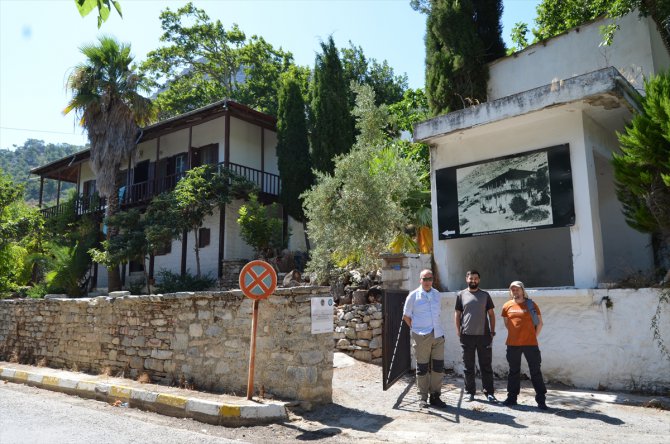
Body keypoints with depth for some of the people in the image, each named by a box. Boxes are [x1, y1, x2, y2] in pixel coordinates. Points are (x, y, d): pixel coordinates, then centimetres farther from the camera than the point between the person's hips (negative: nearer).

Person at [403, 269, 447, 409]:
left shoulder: (438, 295, 12)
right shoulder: (413, 296, -1)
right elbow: (406, 316, 5)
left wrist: (436, 328, 14)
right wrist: (416, 329, 3)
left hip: (438, 335, 4)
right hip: (421, 337, -4)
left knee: (438, 367, 6)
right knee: (422, 368, 2)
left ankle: (435, 396, 18)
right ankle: (423, 397, 13)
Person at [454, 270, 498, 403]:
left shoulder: (485, 295, 8)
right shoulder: (461, 295, 6)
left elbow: (491, 314, 9)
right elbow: (457, 314, 7)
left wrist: (492, 331, 2)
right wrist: (458, 331, -1)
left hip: (484, 335, 0)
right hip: (467, 336, 0)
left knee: (486, 366, 5)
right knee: (468, 366, 7)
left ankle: (489, 393, 11)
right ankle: (470, 392, 17)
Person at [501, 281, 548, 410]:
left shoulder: (531, 305, -1)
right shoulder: (507, 306, 4)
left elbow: (540, 323, 5)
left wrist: (534, 336, 4)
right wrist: (515, 335, 12)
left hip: (530, 344, -2)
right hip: (512, 344, 2)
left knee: (536, 371, 2)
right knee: (513, 371, 11)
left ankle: (541, 399, 9)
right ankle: (512, 397, 20)